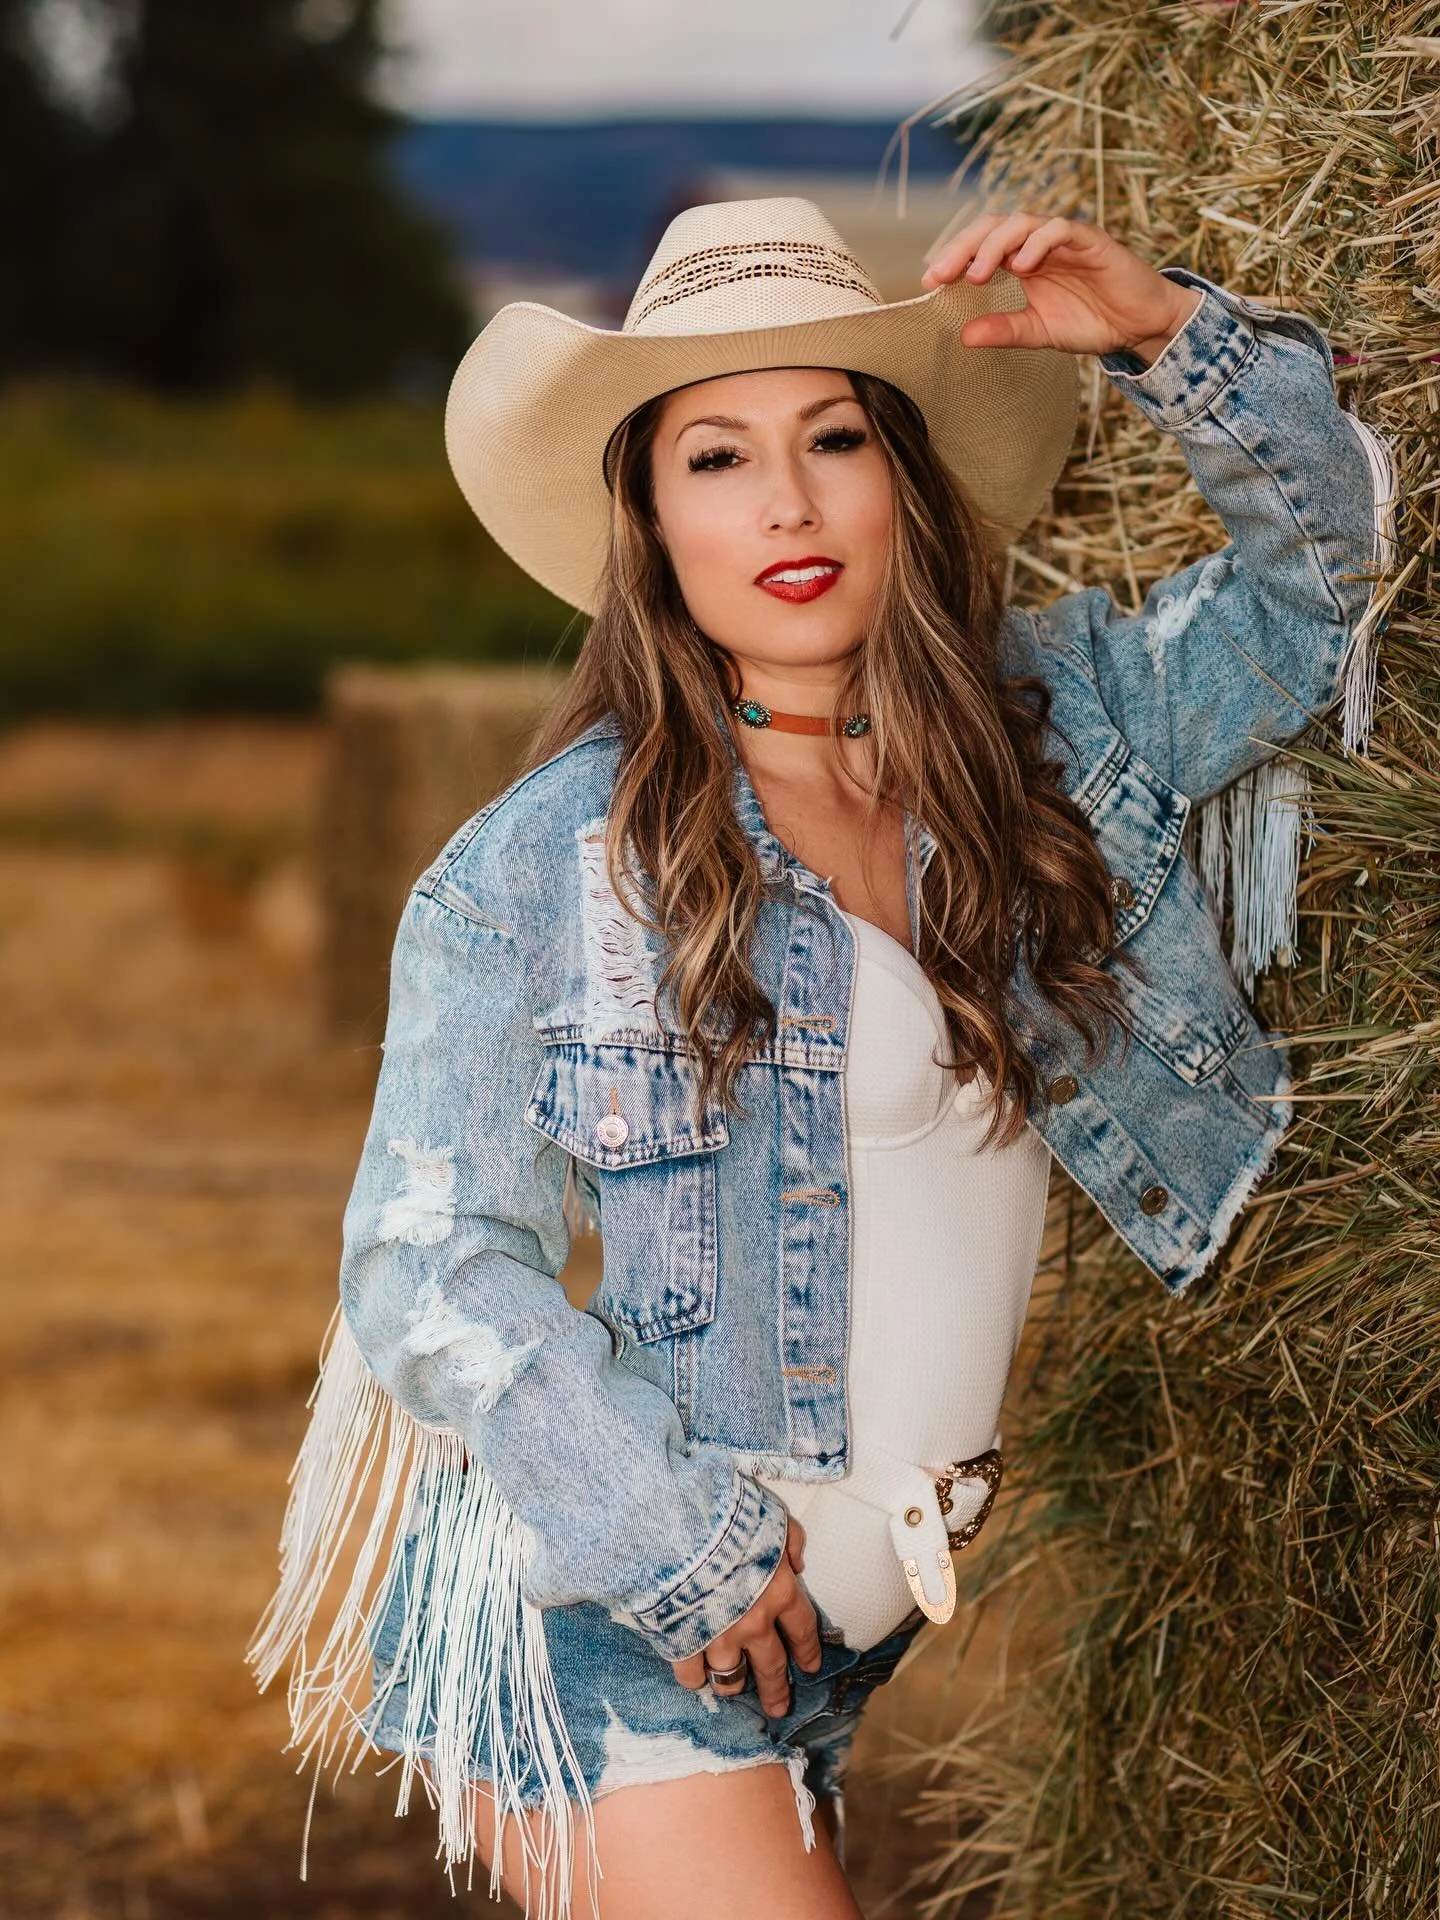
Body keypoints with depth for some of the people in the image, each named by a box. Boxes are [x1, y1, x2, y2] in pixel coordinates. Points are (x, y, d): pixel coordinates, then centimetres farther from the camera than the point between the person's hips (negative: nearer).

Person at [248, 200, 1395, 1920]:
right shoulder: (535, 868, -8)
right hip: (605, 1628, -5)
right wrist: (679, 1547, -13)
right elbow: (429, 1260, -9)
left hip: (851, 1619, 5)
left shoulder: (1049, 729, 5)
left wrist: (1169, 333, -3)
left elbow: (1315, 567, 14)